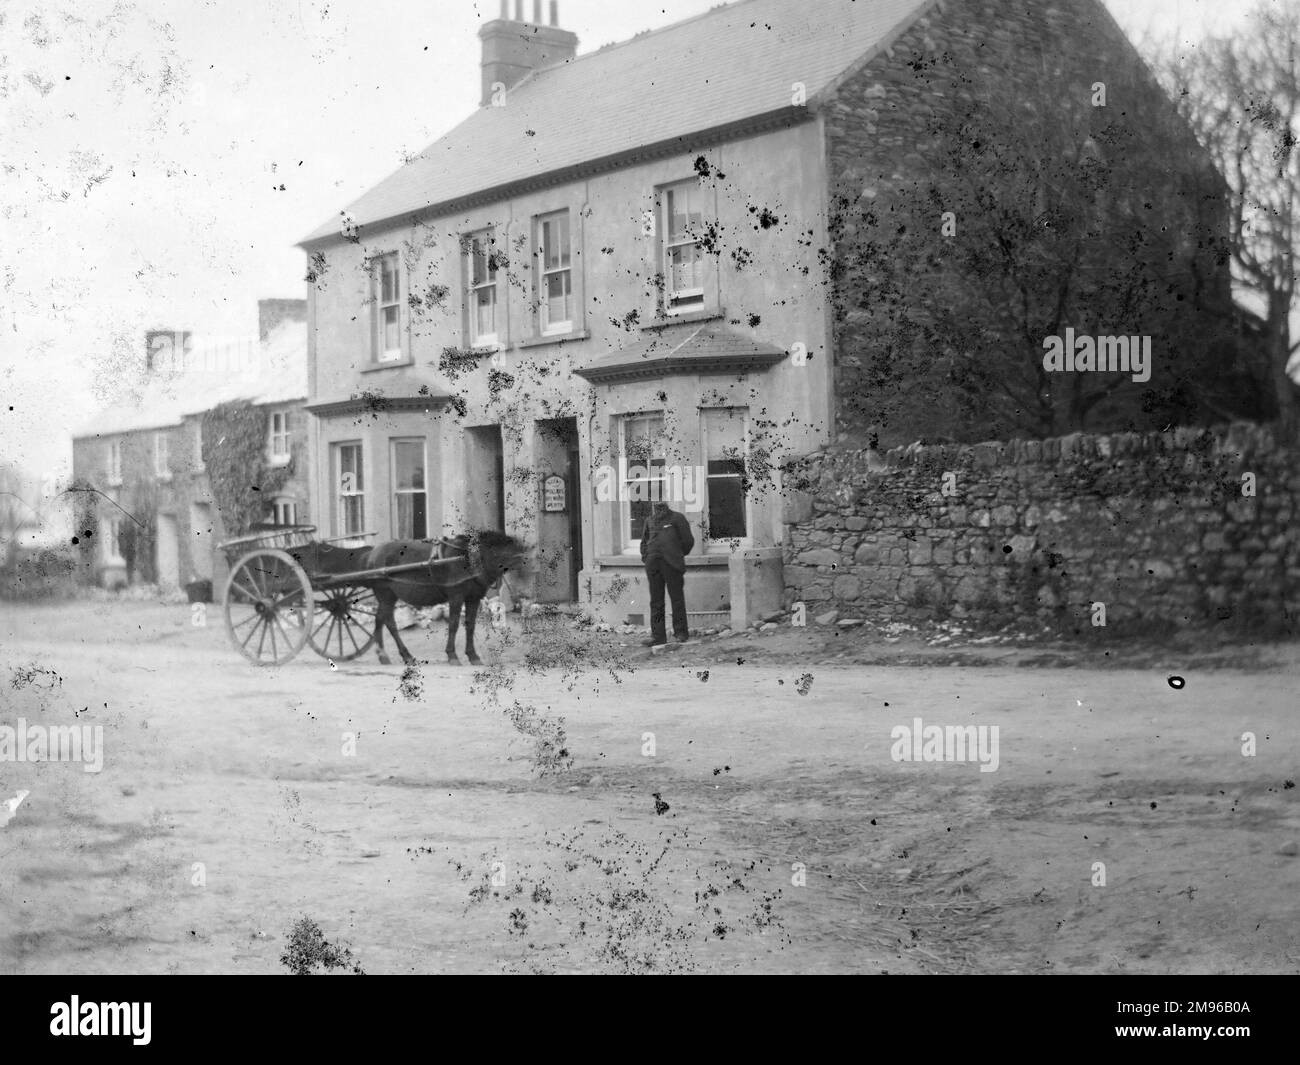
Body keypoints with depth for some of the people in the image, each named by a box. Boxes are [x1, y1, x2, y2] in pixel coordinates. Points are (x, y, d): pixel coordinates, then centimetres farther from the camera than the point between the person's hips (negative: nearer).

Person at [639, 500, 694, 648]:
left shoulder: (677, 518, 7)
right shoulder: (649, 521, 20)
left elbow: (688, 540, 7)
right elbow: (644, 541, 27)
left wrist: (678, 555, 9)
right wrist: (646, 557, 13)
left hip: (671, 564, -4)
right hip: (653, 565, 4)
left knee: (677, 597, -2)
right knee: (656, 601, 2)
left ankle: (681, 632, 5)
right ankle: (658, 635, 3)